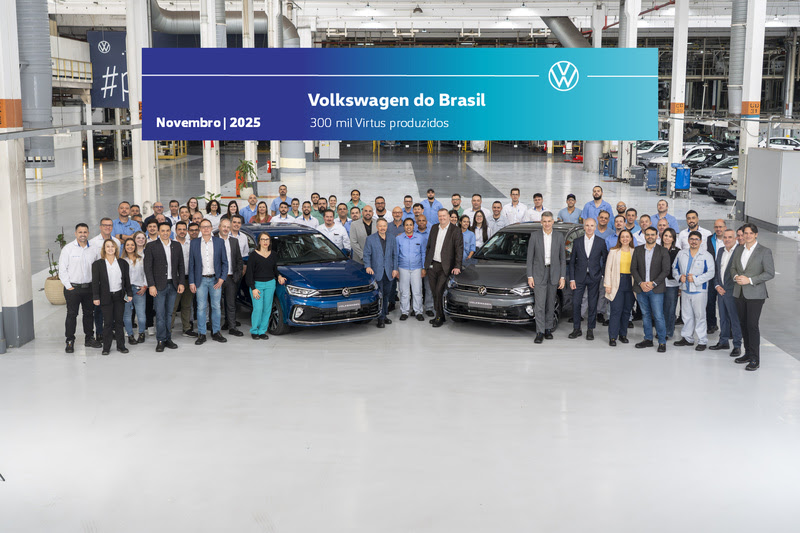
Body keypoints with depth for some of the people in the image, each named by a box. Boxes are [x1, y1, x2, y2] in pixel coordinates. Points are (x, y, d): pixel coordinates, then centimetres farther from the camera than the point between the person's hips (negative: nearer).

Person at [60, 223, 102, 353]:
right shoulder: (68, 248, -5)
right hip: (72, 288, -4)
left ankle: (89, 338, 23)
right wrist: (68, 286, -9)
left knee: (89, 313, 12)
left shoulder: (93, 249, 6)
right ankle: (70, 341, 5)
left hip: (89, 287, 4)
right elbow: (62, 269, -6)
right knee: (71, 314, -1)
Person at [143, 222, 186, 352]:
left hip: (173, 285, 3)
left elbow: (181, 266, 12)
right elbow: (148, 267, -5)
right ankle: (160, 341, 2)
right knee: (160, 314, -4)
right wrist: (151, 285, -12)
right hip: (159, 286, -3)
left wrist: (181, 283, 4)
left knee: (169, 313, 9)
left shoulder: (176, 246, 10)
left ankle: (168, 339, 16)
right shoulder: (151, 246, -1)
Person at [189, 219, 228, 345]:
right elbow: (191, 264, 3)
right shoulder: (194, 243, 3)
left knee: (216, 306, 5)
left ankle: (216, 332, 16)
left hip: (215, 280, 1)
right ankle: (201, 334, 8)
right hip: (201, 280, 0)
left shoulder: (219, 242, 3)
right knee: (201, 307, 1)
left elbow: (224, 262, 4)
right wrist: (191, 282, -2)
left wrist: (222, 278, -7)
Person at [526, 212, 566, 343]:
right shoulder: (534, 236, 0)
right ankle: (540, 332, -6)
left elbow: (563, 258, 6)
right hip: (539, 274, -2)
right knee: (539, 305, -8)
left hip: (554, 274, 2)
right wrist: (530, 276, -5)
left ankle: (548, 329, 19)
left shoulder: (559, 236, 4)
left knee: (551, 304, 9)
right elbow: (530, 257, 1)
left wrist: (562, 277, 1)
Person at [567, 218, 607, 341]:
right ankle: (576, 329, 10)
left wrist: (603, 275, -1)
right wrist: (571, 279, -1)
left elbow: (605, 260, 8)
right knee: (576, 303, -2)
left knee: (592, 305, 3)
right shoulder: (577, 242, 4)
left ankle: (590, 330, 13)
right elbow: (572, 262, 5)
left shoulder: (601, 242, 1)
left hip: (594, 277, -1)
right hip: (579, 277, 1)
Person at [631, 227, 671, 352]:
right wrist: (641, 283, -9)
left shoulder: (663, 251, 0)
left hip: (656, 289, -3)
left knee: (658, 316, -6)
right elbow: (633, 268, 5)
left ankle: (662, 342, 2)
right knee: (645, 315, 10)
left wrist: (653, 283, -13)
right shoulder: (637, 250, 7)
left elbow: (666, 270, -4)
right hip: (641, 288, 3)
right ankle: (648, 339, 20)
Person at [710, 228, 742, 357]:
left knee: (735, 319, -1)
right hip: (721, 291, 7)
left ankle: (737, 346, 7)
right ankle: (724, 342, 28)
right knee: (723, 318, 16)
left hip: (732, 292, -7)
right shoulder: (721, 250, 12)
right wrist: (717, 285, 3)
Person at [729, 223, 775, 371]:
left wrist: (750, 280, -16)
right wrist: (736, 277, -4)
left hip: (755, 294, -6)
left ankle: (755, 359, -3)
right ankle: (748, 354, 22)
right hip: (740, 292, 6)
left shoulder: (764, 251, -6)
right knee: (743, 324, 9)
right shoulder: (739, 250, 11)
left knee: (752, 325, -9)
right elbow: (733, 267, 19)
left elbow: (770, 273, -9)